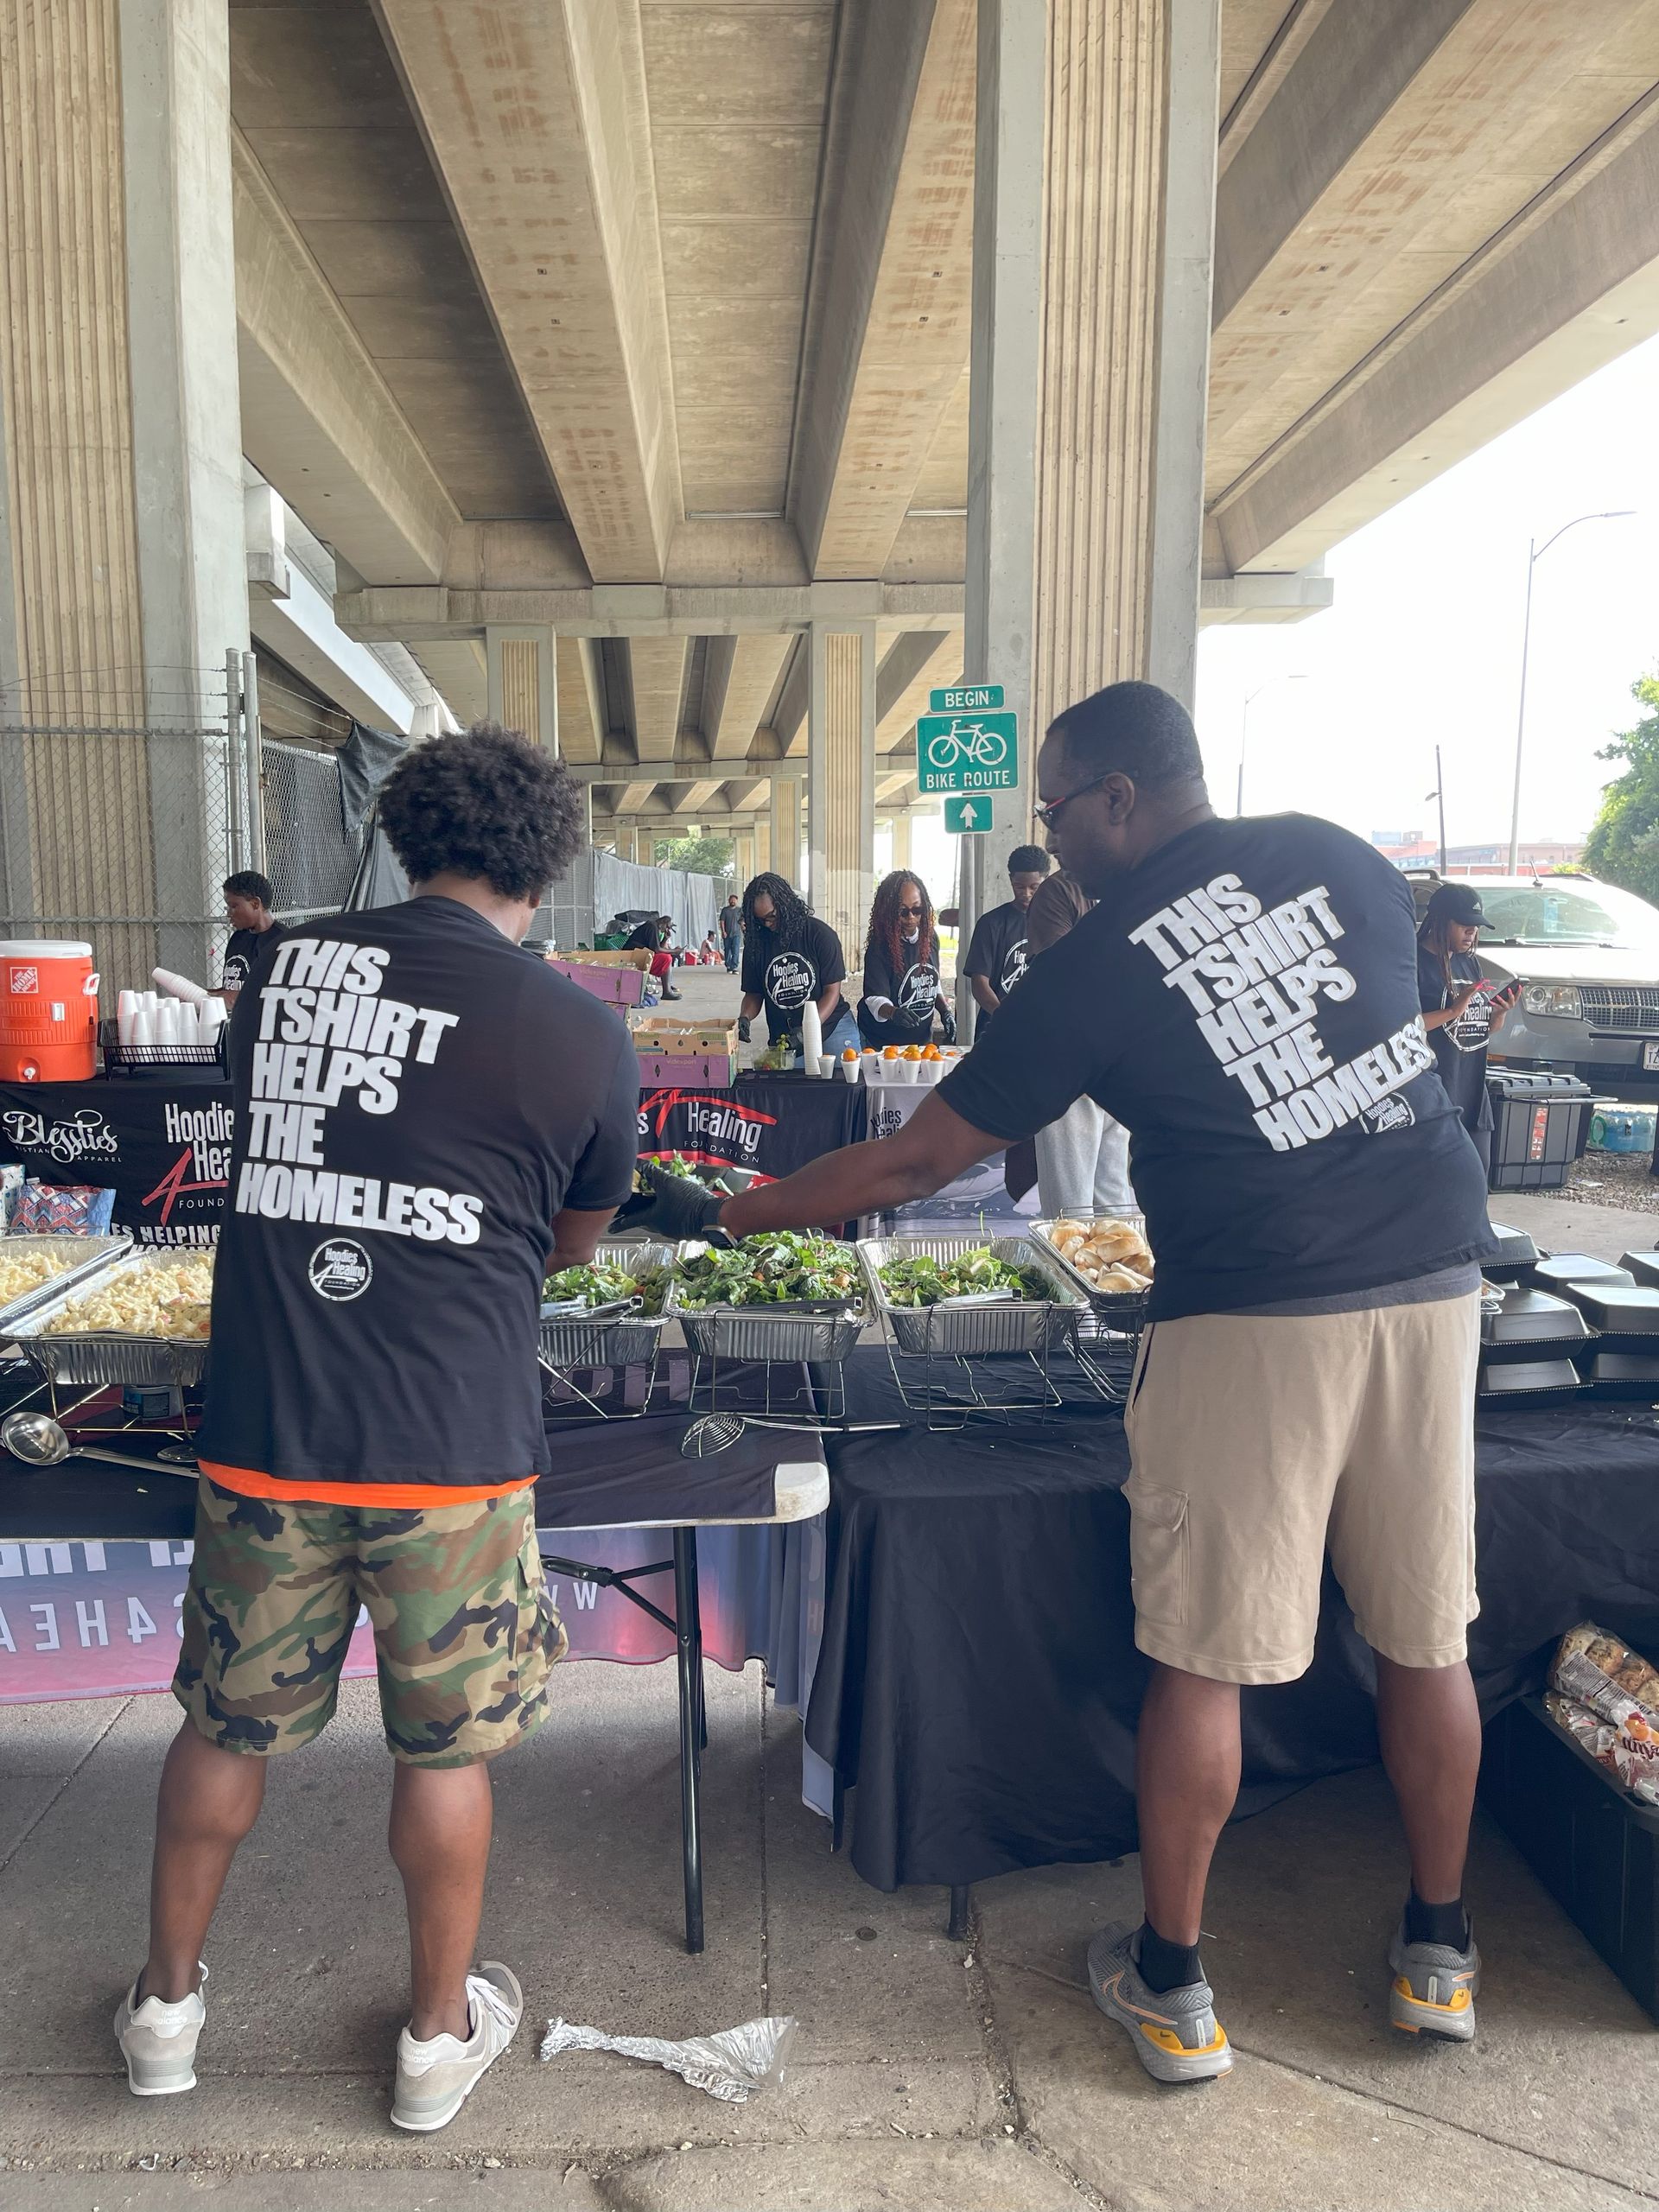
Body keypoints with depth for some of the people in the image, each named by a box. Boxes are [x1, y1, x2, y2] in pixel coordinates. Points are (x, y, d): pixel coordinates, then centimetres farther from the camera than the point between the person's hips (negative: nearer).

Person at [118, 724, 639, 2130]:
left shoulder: (281, 969, 1)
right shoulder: (583, 1034, -8)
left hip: (262, 1433, 3)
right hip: (450, 1446, -3)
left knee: (227, 1726, 21)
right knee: (445, 1747, 15)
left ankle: (166, 2009, 42)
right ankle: (441, 2034, 34)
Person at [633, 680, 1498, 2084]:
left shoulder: (1097, 966, -7)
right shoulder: (1334, 856, 5)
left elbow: (922, 1160, -5)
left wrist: (726, 1216, 5)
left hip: (1255, 1317, -5)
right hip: (1435, 1280, 6)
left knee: (1201, 1660, 8)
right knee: (1427, 1637, 17)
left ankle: (1172, 1988, 23)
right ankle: (1438, 1954, 34)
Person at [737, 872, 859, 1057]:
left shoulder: (820, 934, -5)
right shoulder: (756, 942, 5)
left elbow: (832, 991, -8)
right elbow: (753, 994, 12)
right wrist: (744, 1019, -11)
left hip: (830, 1027, -2)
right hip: (783, 1039, 2)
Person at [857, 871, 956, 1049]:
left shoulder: (930, 938, 1)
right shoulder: (879, 947, -17)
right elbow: (875, 998, -24)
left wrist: (945, 1011, 2)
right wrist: (893, 1012, -43)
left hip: (922, 1039, 5)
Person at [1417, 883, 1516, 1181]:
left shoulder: (1469, 962, 15)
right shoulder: (1416, 962, -10)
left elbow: (1485, 1028, 22)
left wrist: (1501, 1011, 1)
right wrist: (1453, 1010, -22)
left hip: (1473, 1093, 9)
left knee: (1478, 1178, 12)